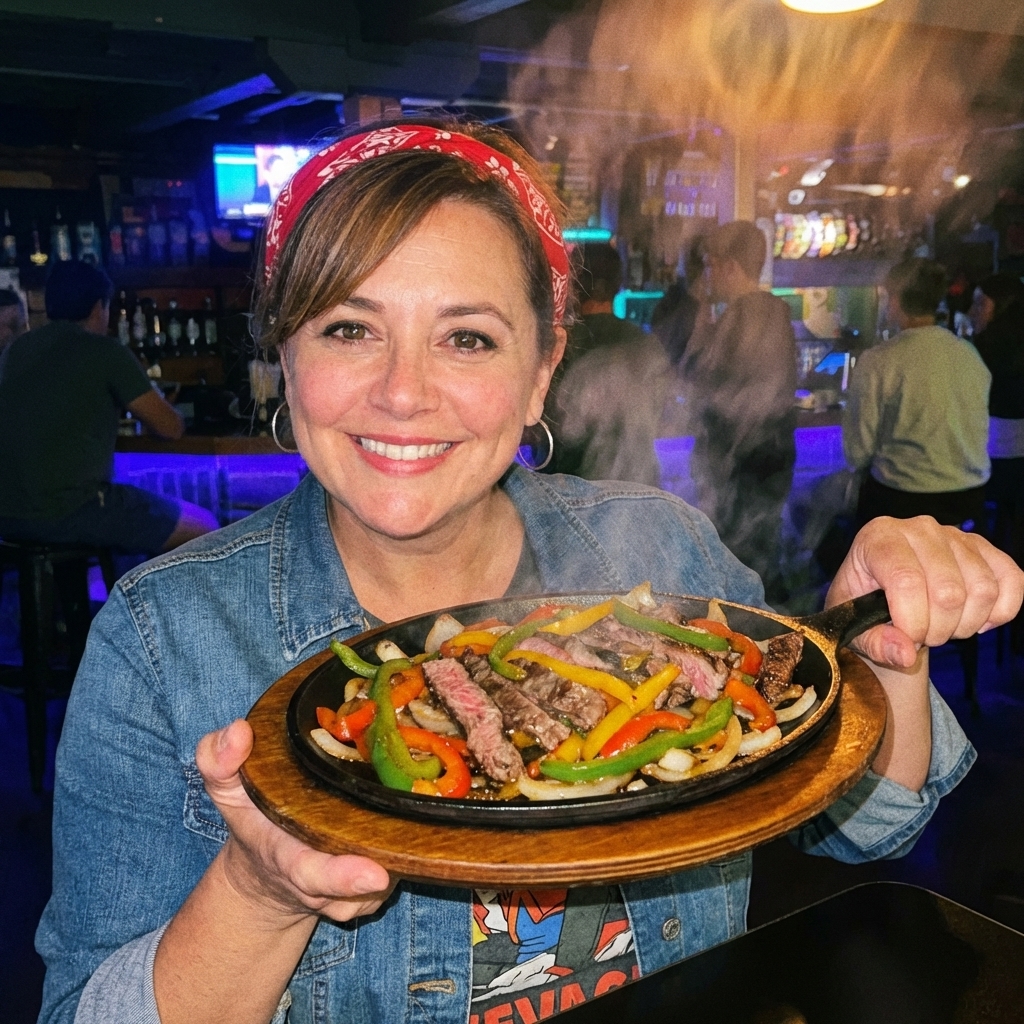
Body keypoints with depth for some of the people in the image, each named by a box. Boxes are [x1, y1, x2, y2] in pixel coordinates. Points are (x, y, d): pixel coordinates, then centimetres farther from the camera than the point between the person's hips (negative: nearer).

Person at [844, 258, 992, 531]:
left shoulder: (877, 362, -15)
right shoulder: (970, 354, -1)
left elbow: (856, 453, -10)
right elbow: (979, 432, 12)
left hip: (903, 501, -5)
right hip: (970, 498, 5)